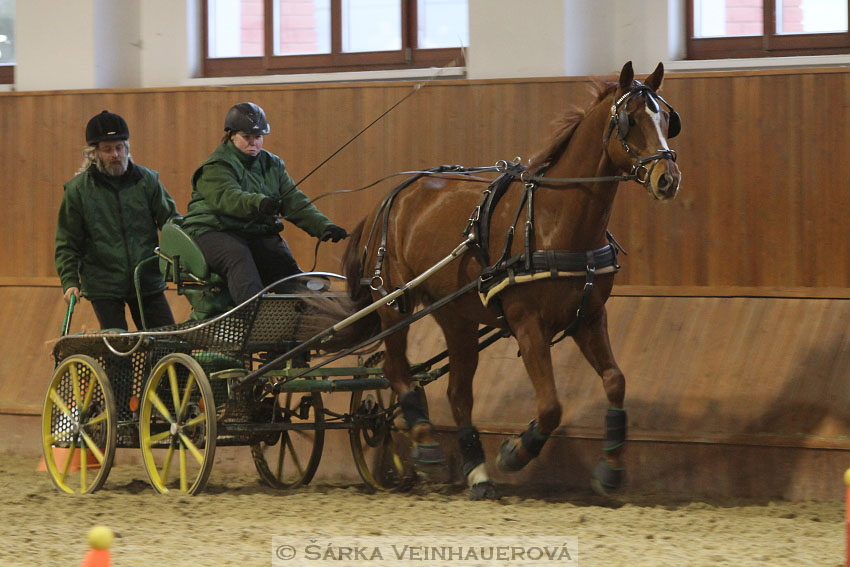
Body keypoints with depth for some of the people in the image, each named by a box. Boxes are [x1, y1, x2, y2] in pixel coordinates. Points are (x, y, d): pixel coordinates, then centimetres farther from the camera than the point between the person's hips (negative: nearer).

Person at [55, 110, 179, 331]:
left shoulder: (147, 180, 2)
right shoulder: (77, 190, -1)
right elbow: (67, 244, 3)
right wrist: (70, 282, -9)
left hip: (147, 281, 2)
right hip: (103, 286, -2)